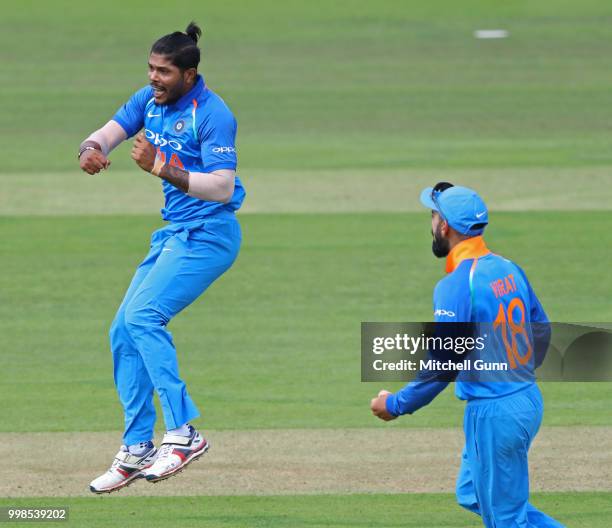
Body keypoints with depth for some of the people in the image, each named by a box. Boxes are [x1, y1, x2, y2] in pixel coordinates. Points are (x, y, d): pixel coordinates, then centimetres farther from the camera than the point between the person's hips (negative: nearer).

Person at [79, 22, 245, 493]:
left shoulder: (212, 114, -19)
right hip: (173, 234, 9)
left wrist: (162, 169, -39)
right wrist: (91, 149, -26)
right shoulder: (151, 99, 6)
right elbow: (108, 133, -1)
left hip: (208, 233, -9)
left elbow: (222, 188, -27)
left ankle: (183, 432, -24)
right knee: (124, 331, 7)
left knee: (143, 315, -24)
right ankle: (137, 450, 13)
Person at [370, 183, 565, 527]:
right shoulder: (509, 270, 6)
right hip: (529, 399, 9)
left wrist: (396, 405, -11)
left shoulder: (456, 285, -19)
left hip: (493, 413, -9)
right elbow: (542, 331, 16)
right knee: (472, 494, 22)